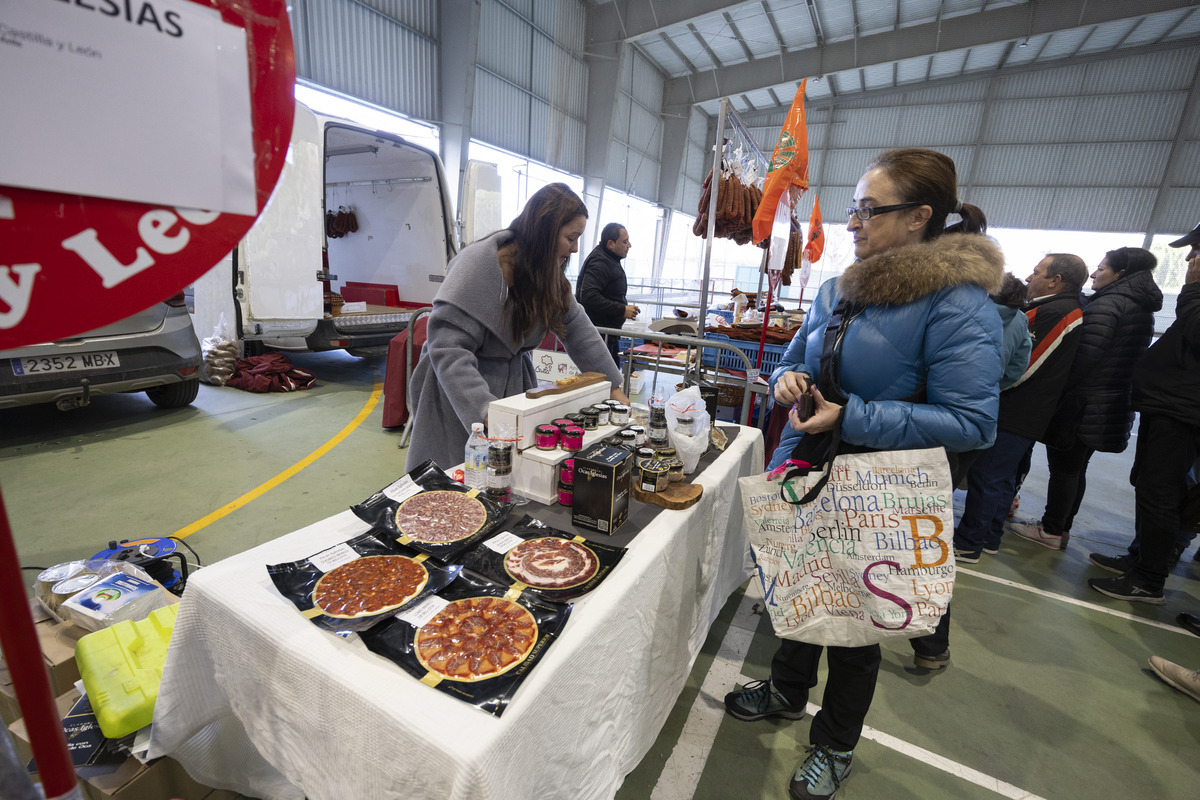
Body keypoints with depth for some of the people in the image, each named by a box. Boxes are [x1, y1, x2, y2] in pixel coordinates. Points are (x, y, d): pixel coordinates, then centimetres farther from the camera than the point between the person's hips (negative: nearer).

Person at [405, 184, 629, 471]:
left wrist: (613, 386, 1)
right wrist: (486, 410, -39)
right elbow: (448, 348, -29)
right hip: (461, 396, -6)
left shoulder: (549, 273, 0)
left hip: (515, 382, 6)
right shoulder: (478, 264, -23)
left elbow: (576, 327, 5)